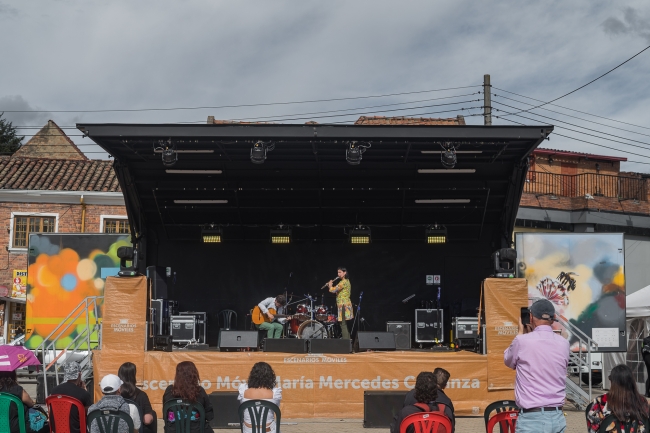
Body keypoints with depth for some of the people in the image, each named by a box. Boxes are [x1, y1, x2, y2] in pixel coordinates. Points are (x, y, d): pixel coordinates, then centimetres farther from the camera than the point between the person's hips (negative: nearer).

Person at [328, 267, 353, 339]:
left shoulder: (343, 282, -14)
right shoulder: (347, 281, 18)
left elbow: (333, 290, -20)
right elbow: (337, 290, 27)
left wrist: (330, 285, -1)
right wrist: (331, 286, 15)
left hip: (343, 305, -10)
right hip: (346, 304, 10)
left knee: (343, 325, -11)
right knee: (344, 325, 13)